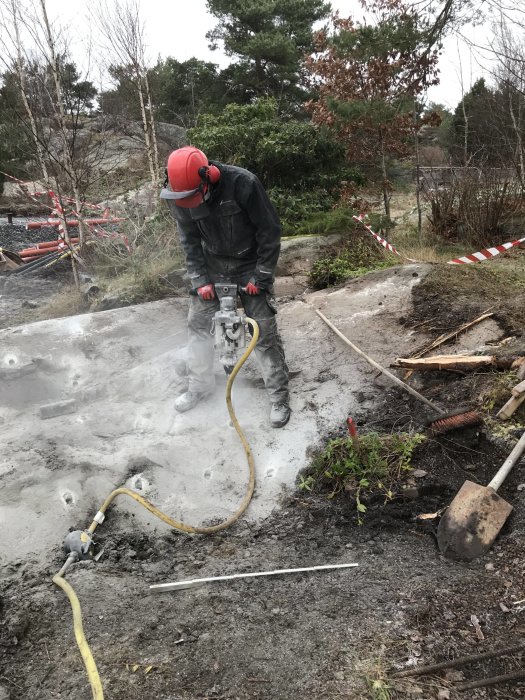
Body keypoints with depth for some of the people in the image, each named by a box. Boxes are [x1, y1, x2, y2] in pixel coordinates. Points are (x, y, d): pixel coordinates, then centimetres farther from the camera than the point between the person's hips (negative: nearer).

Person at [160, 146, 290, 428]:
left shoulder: (243, 183, -29)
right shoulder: (179, 195, -15)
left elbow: (270, 231, -20)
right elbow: (189, 241, -4)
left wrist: (260, 277, -18)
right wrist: (200, 280, -11)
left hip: (249, 264, -4)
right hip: (212, 265, 5)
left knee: (264, 331, -6)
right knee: (197, 323, 7)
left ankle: (279, 397, 8)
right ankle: (199, 385, 28)